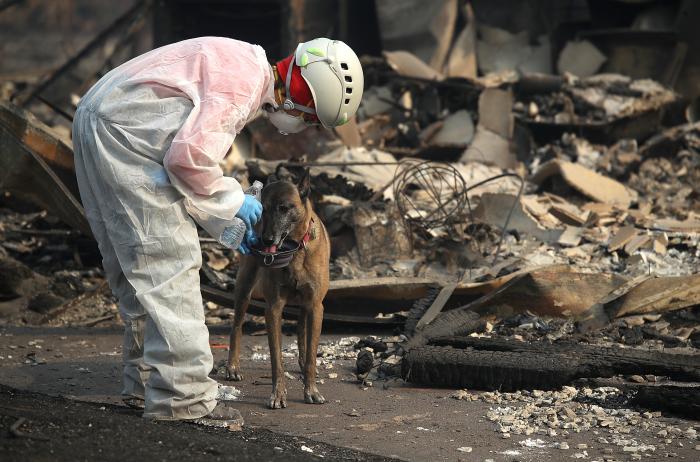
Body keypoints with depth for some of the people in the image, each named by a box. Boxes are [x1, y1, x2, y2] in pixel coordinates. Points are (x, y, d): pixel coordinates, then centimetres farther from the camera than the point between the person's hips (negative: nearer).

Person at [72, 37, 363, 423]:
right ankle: (182, 396, -8)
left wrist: (223, 224, 18)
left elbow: (189, 150, 22)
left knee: (138, 263, 16)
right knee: (169, 261, -9)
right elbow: (189, 155, -23)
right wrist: (232, 201, -7)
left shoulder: (244, 74, 18)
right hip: (124, 132, -11)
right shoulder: (245, 80, -15)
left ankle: (146, 381, 25)